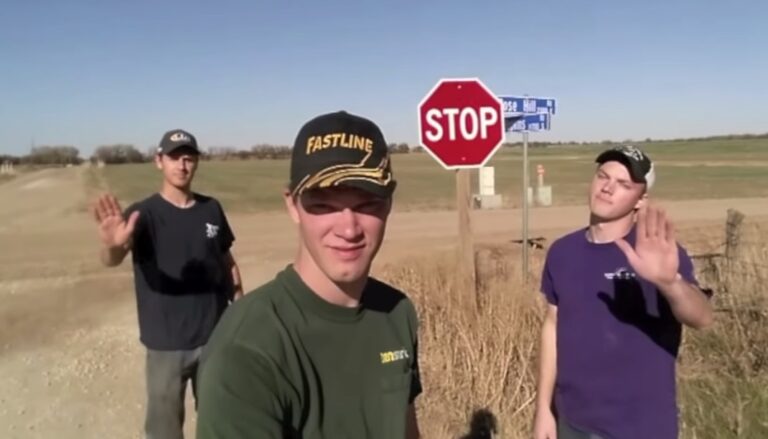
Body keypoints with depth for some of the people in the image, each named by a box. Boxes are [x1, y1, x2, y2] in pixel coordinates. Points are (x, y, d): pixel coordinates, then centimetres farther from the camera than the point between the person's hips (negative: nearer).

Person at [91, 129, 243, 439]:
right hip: (166, 343, -3)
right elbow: (112, 260, -29)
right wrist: (112, 246, -52)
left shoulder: (212, 209, 1)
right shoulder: (144, 213, -11)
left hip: (215, 336, 4)